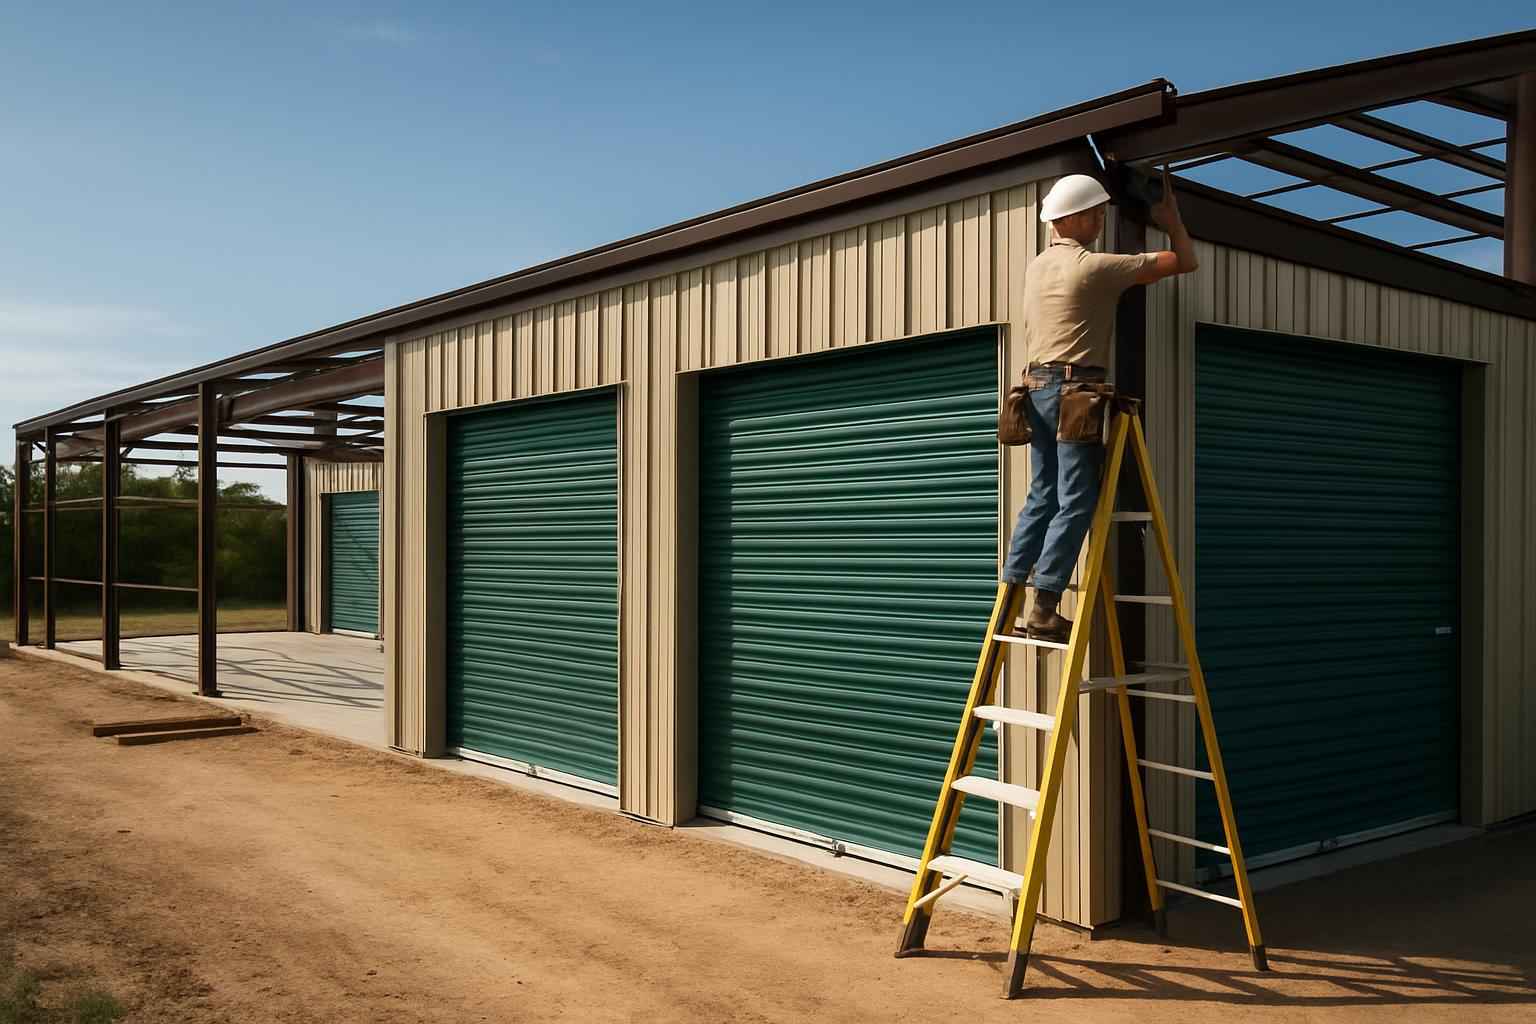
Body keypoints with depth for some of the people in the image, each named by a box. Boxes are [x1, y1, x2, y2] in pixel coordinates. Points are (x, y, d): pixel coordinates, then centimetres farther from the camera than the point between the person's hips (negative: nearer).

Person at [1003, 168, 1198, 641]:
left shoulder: (1036, 267, 14)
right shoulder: (1094, 266, -9)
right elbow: (1184, 262, -3)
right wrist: (1172, 220, 15)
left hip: (1036, 388, 8)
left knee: (1043, 496, 10)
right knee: (1075, 503, -6)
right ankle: (1044, 610, -11)